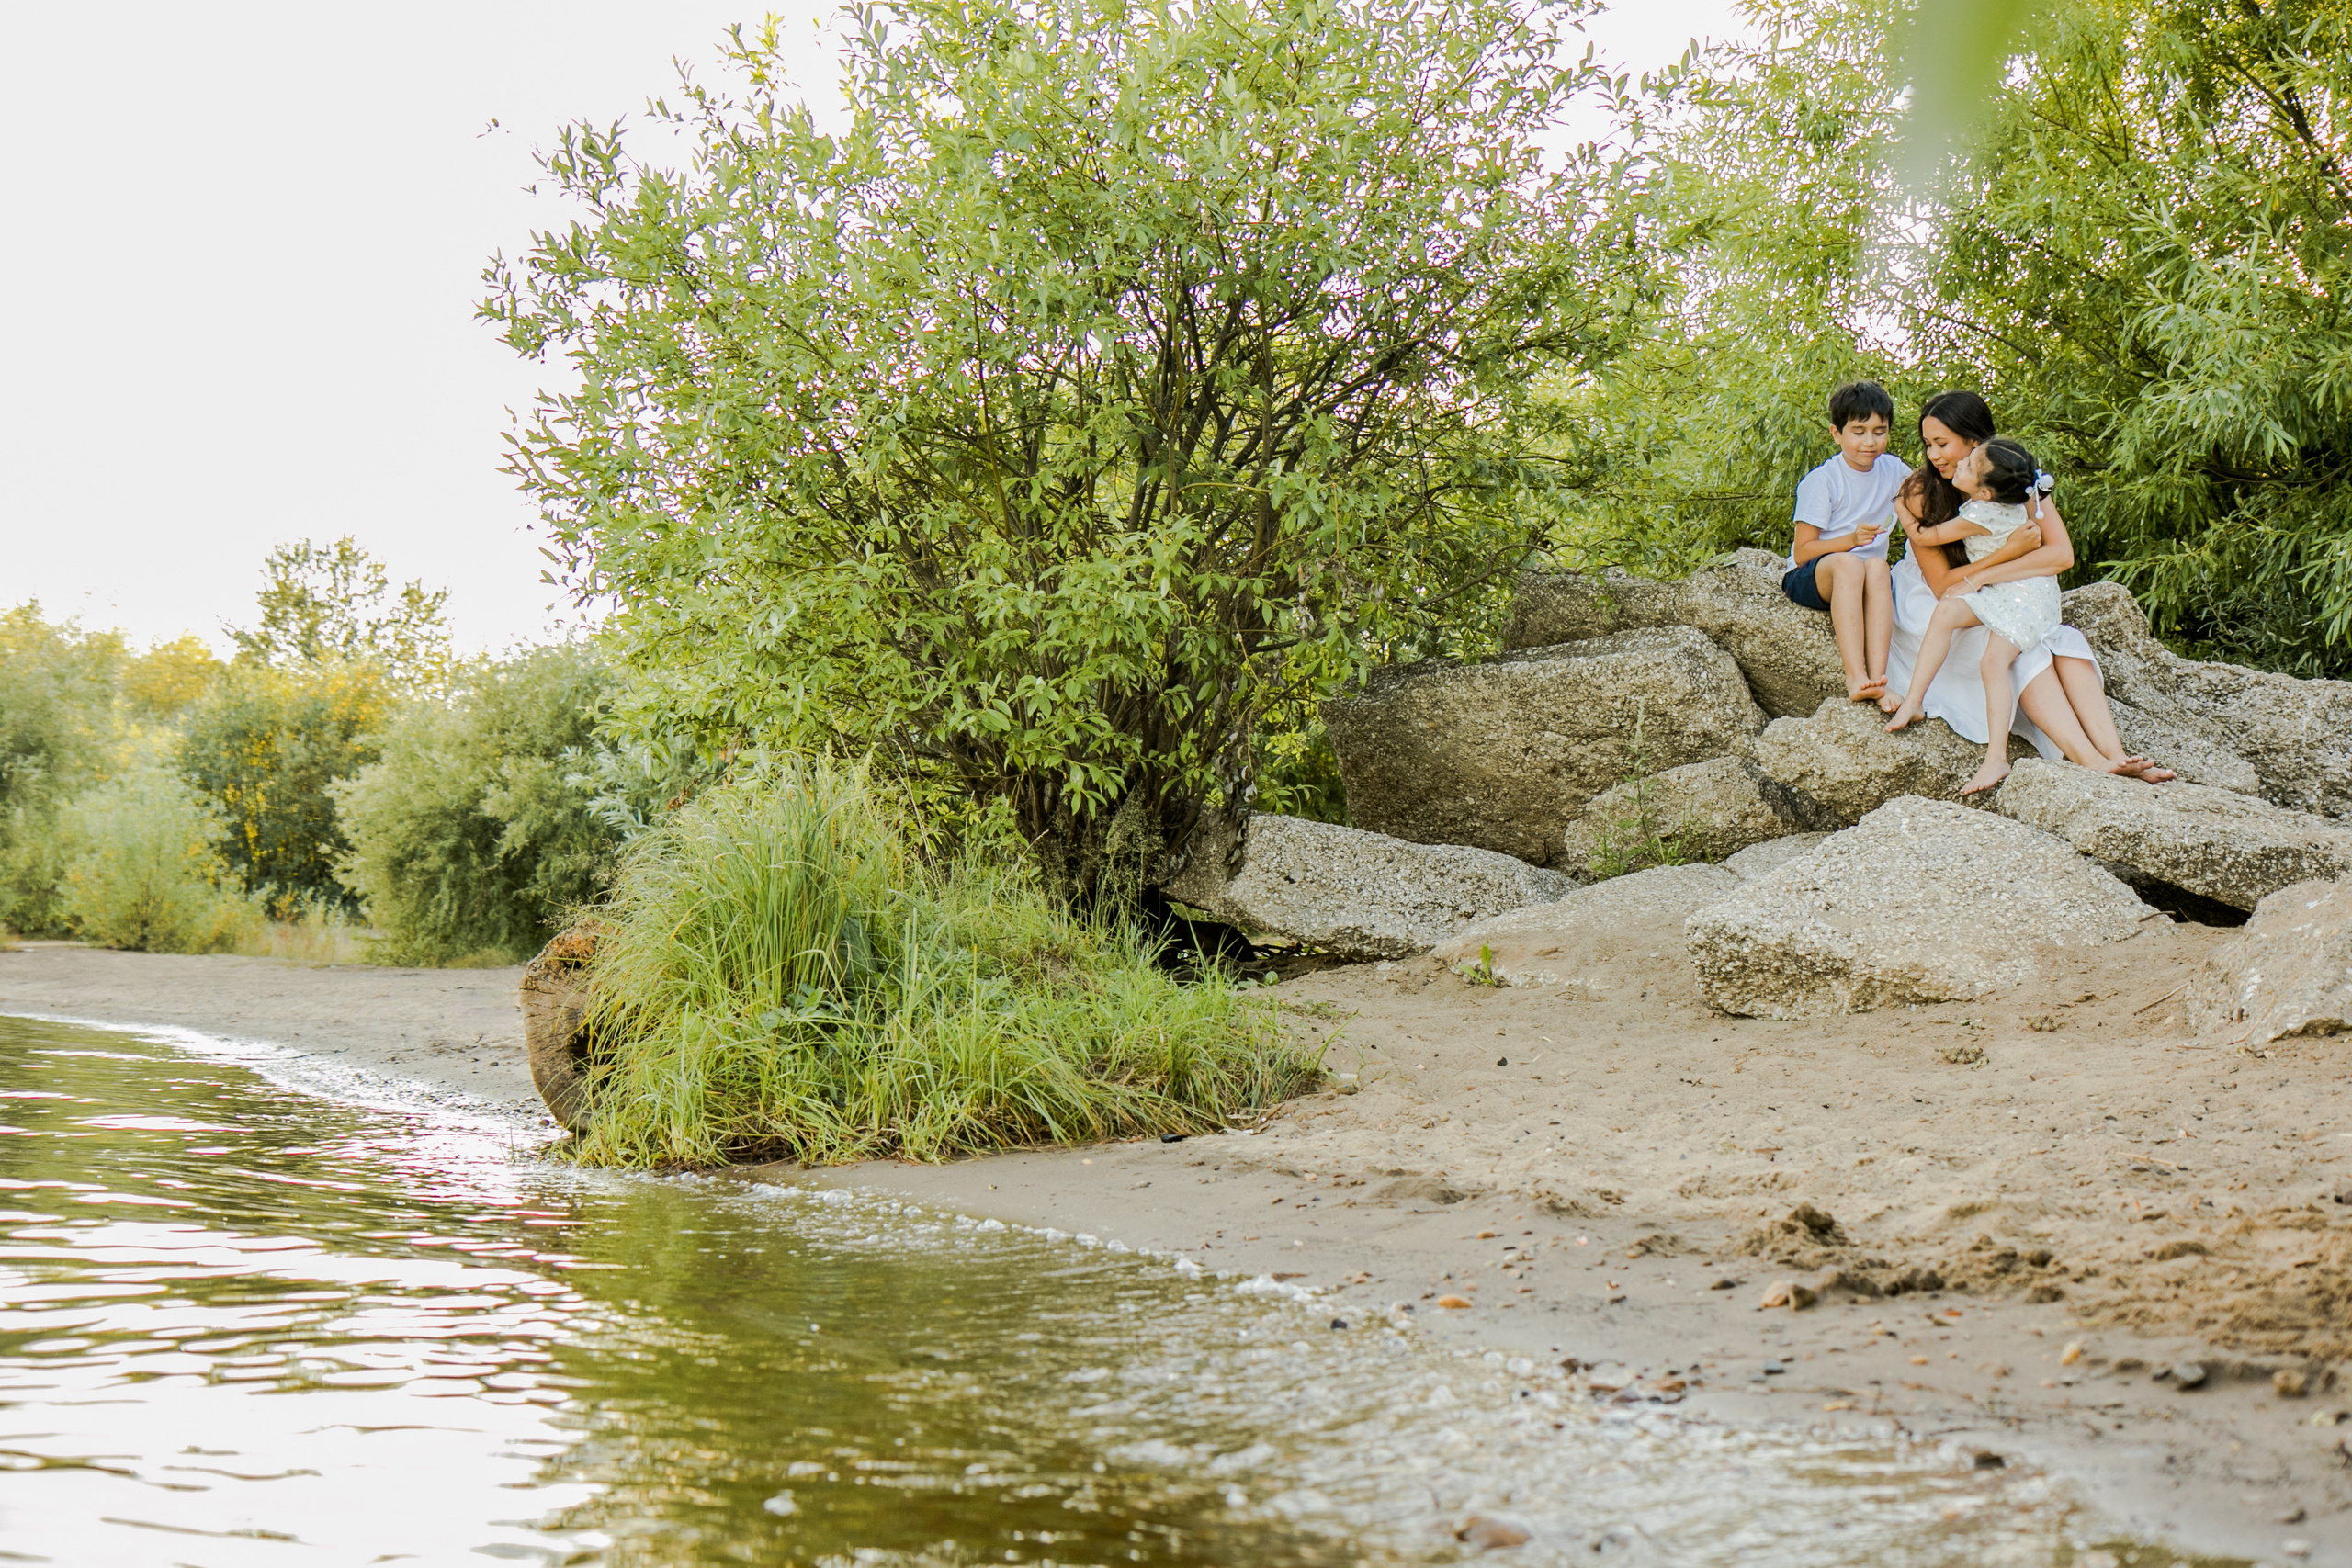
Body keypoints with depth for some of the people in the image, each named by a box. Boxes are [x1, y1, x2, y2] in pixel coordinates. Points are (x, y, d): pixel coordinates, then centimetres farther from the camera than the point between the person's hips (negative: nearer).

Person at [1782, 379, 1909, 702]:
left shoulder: (1892, 469, 7)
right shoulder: (1821, 481, -9)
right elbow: (1802, 552, -13)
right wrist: (1851, 540, -27)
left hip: (1861, 581, 4)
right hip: (1806, 579, -4)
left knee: (1877, 565, -32)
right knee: (1847, 562, -38)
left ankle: (1878, 677, -45)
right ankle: (1855, 676, -49)